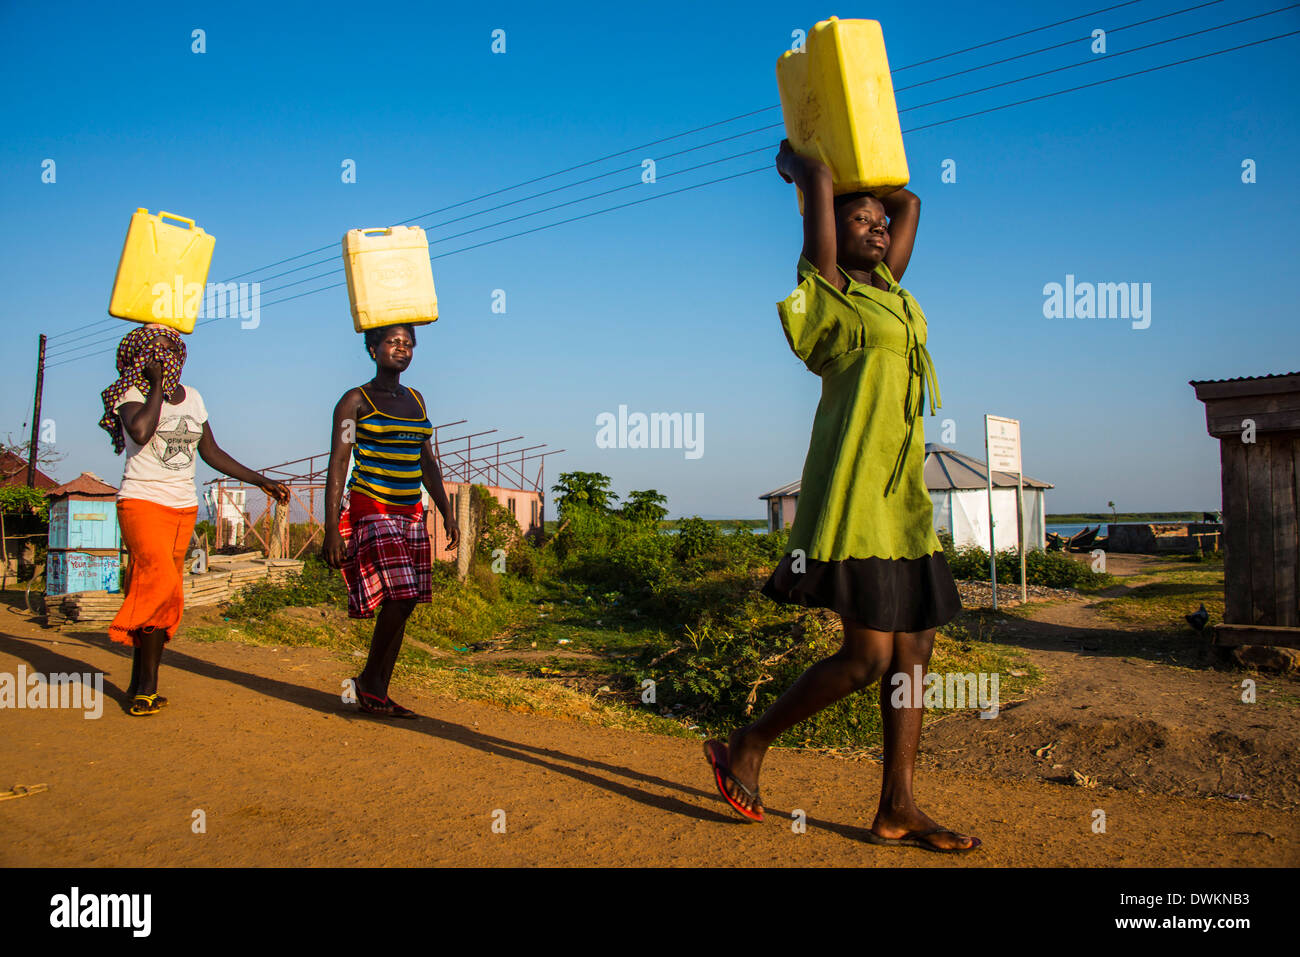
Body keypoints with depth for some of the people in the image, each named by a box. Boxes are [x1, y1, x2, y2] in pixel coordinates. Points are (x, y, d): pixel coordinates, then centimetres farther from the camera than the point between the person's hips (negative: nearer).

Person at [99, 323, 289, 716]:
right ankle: (147, 686, -10)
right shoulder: (133, 394, -2)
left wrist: (261, 481, 18)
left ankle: (139, 686, 11)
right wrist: (158, 385, -12)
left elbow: (211, 452, 20)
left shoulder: (193, 398, 14)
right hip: (142, 502, -5)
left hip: (183, 508, 5)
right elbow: (140, 432, -24)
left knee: (158, 593, 4)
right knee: (161, 583, -20)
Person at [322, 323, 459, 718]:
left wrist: (447, 513, 13)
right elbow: (337, 465, -8)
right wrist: (332, 530, -14)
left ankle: (378, 694, 13)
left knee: (403, 604, 4)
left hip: (410, 513, 6)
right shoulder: (356, 400, -3)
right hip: (370, 510, -6)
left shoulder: (415, 400, 15)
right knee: (399, 597, -15)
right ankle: (369, 679, 6)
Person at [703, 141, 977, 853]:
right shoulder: (826, 291, -2)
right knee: (869, 658, -9)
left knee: (913, 652, 6)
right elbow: (819, 179, -6)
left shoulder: (885, 289, 18)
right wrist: (796, 166, 13)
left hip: (901, 500, 8)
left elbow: (909, 202, 28)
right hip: (851, 494, -8)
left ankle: (897, 809, 14)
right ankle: (745, 746, 8)